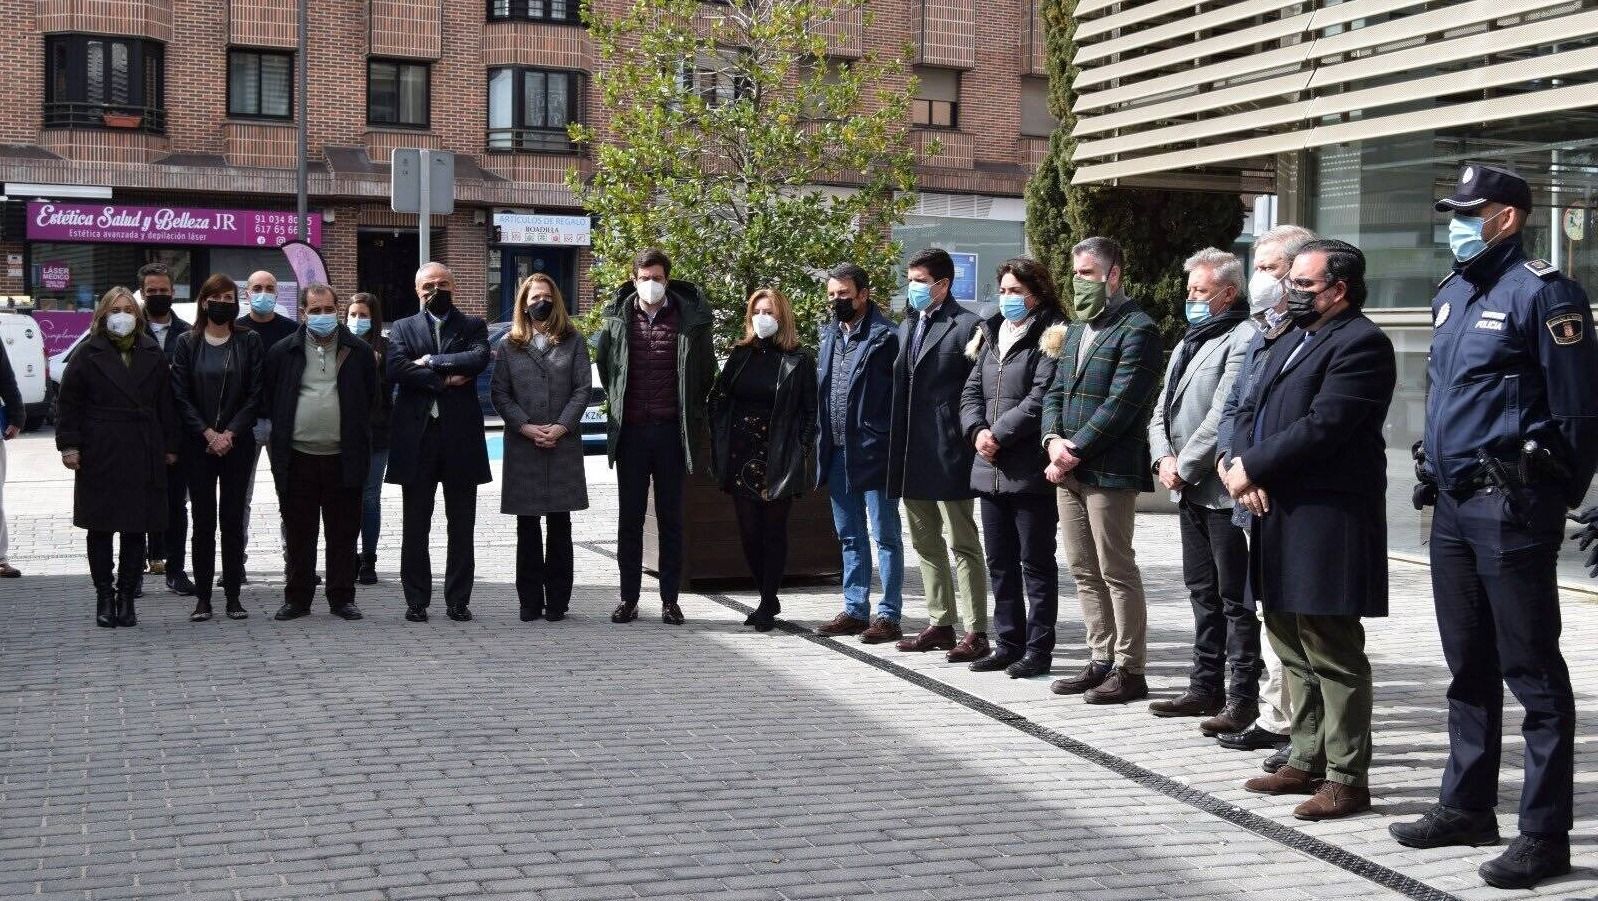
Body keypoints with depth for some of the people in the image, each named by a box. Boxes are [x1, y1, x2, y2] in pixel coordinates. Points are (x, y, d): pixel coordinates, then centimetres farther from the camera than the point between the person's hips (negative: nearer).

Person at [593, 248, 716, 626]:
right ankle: (629, 598, 12)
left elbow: (706, 369, 10)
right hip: (630, 430, 1)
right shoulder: (617, 317, 2)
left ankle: (670, 600, 10)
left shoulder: (690, 318, -2)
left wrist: (690, 410, 10)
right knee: (630, 518, 6)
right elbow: (602, 360, 18)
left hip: (670, 430, -1)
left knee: (671, 519, 5)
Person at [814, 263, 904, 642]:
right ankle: (855, 610, 22)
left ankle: (889, 615, 4)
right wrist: (822, 440, 11)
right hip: (838, 451, 8)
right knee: (850, 537, 14)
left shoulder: (884, 336, -10)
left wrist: (891, 446, -15)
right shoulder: (829, 333, 14)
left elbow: (897, 396, -12)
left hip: (872, 451, -8)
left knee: (885, 536, 0)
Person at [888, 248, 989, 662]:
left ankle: (975, 632, -2)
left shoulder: (966, 325, -8)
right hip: (912, 456, 8)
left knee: (963, 544, -4)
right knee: (926, 543, 14)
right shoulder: (907, 326, 16)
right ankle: (940, 624, 22)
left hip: (948, 455, -8)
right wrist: (895, 448, 12)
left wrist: (972, 440, -14)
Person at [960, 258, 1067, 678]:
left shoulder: (1050, 339, -6)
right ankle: (1008, 643, 20)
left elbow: (1040, 399, -17)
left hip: (1031, 470, -8)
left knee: (1036, 563, -1)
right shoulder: (991, 336, 18)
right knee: (1000, 563, 12)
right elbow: (971, 391, 13)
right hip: (990, 468, 8)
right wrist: (978, 431, -5)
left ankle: (1038, 648, 4)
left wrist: (1000, 434, -16)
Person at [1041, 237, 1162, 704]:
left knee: (1117, 571, -4)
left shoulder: (1136, 330, -9)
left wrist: (1076, 450, -17)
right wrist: (1054, 440, -1)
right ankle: (1101, 661, 20)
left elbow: (1122, 402, -16)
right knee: (1084, 572, 12)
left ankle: (1129, 670, 3)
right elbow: (1055, 391, 17)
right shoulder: (1077, 330, 19)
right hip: (1070, 471, 9)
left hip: (1109, 471, -9)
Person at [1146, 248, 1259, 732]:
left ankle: (1242, 700, -1)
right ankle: (1205, 688, 23)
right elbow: (1162, 411, 18)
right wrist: (1164, 458, 1)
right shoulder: (1189, 343, 18)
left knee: (1235, 598, -4)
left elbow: (1223, 416, -19)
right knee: (1203, 593, 15)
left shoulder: (1244, 340, -12)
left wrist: (1184, 467, -13)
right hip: (1190, 492, 9)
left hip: (1223, 490, -9)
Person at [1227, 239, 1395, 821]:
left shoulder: (1360, 343, -12)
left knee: (1333, 654, -5)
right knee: (1295, 648, 16)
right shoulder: (1293, 340, 19)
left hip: (1327, 521, -10)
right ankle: (1308, 760, 26)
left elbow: (1321, 426, -20)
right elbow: (1251, 409, 17)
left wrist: (1251, 468, -14)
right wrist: (1244, 468, -2)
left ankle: (1347, 778, 2)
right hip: (1280, 513, 10)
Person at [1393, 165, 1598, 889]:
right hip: (1453, 504, 9)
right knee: (1468, 665, 17)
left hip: (1511, 508, -9)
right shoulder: (1452, 294, 15)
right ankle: (1466, 807, 28)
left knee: (1532, 671, -4)